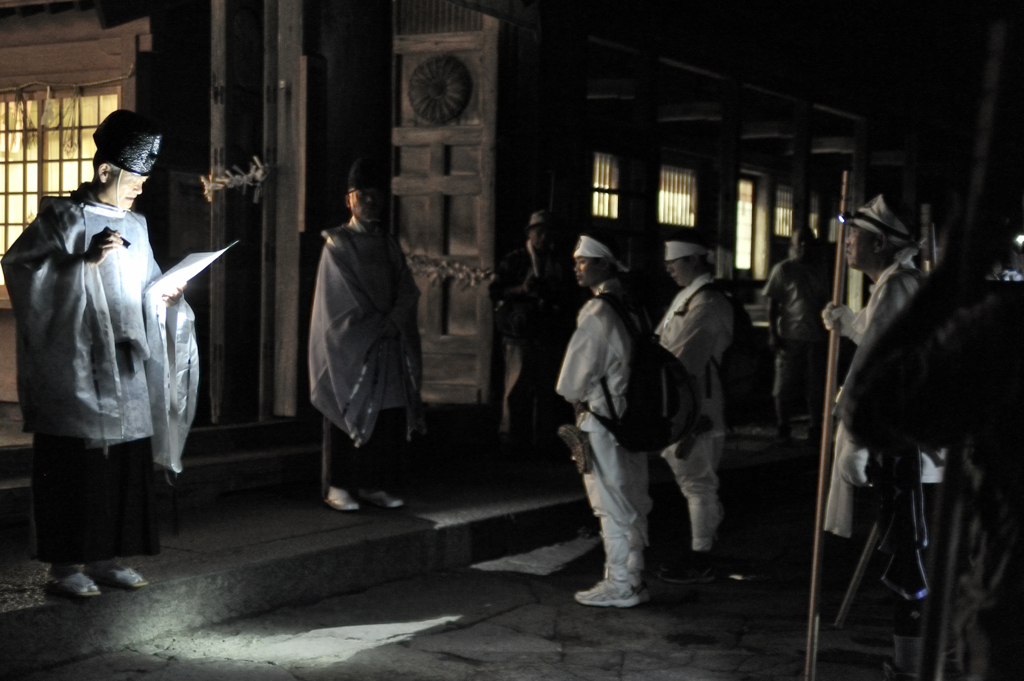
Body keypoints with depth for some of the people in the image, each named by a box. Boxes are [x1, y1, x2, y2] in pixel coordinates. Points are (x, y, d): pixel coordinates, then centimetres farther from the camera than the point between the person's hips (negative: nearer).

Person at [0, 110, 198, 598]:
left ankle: (105, 557, 15)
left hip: (126, 366, 7)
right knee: (75, 463, -5)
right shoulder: (63, 219, -5)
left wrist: (161, 296, 2)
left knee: (126, 462, 6)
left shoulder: (135, 227, 15)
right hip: (75, 365, -7)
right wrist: (85, 261, -20)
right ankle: (64, 564, 2)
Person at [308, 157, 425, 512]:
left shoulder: (390, 245, 16)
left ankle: (373, 484, 7)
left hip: (390, 342, 5)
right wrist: (375, 326, -11)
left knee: (389, 413, 0)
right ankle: (338, 486, 0)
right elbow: (344, 297, -7)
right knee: (349, 411, -5)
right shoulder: (338, 243, 0)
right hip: (350, 344, -5)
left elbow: (408, 291, 8)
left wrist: (393, 322, -9)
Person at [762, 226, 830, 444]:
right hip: (790, 336, -3)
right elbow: (772, 303, 0)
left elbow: (824, 303, 20)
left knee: (816, 387, 5)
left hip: (816, 337, 3)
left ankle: (815, 429, 13)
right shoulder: (783, 269, 2)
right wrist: (773, 333, -8)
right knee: (785, 385, 1)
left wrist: (828, 334, 17)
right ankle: (783, 427, 11)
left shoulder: (820, 271, 14)